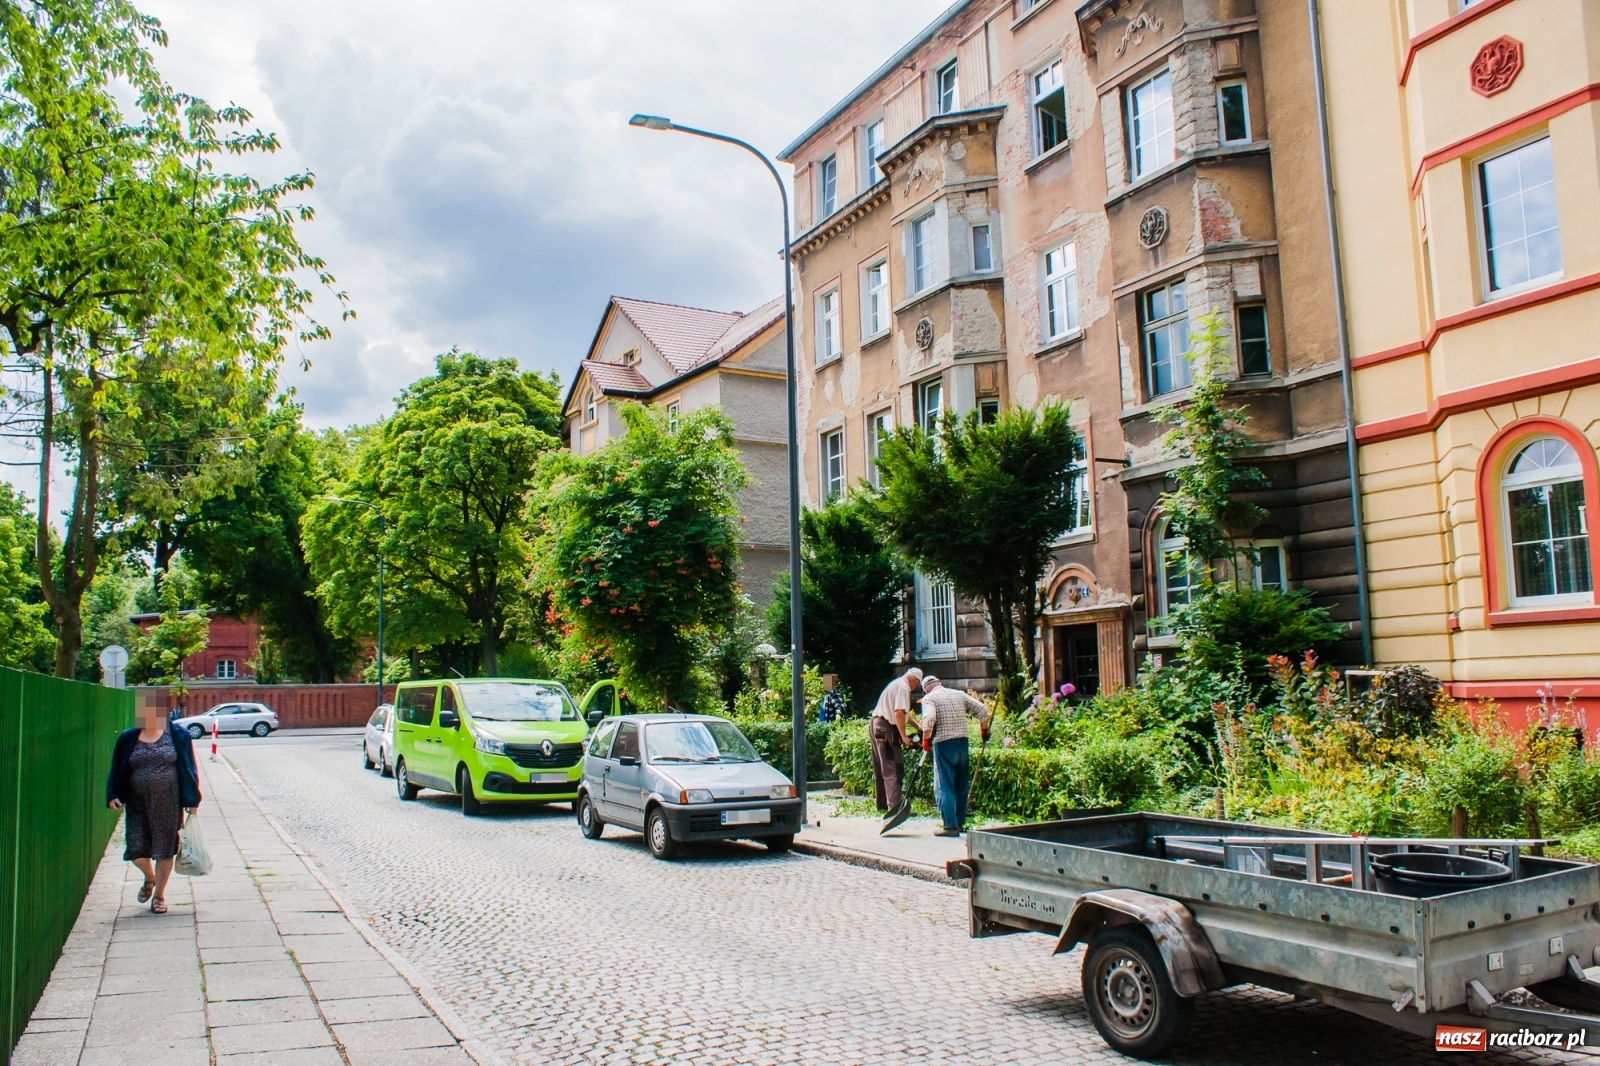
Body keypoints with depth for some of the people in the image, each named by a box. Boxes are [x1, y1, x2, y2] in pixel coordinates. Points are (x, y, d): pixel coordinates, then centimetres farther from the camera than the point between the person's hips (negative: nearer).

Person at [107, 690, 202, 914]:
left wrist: (191, 800, -4)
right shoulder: (128, 738, 6)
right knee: (136, 848, 0)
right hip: (138, 803, 2)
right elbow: (117, 771, 10)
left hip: (168, 803, -2)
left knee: (165, 849, 3)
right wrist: (113, 795, -4)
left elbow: (189, 768, -1)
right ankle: (150, 877, 33)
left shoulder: (177, 735, -2)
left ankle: (159, 894, 20)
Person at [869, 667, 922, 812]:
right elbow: (898, 713, -21)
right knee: (893, 770, -10)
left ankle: (882, 803, 26)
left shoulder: (896, 684, 19)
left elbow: (903, 712, 28)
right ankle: (894, 807, -15)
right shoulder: (903, 687, -12)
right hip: (887, 729, -10)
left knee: (881, 768, 17)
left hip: (877, 725, 10)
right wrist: (904, 736, -16)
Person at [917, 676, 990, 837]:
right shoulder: (959, 694, 14)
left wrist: (926, 739, -8)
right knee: (961, 785, 15)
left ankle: (950, 825, -8)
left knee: (944, 786, -2)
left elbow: (929, 718, -20)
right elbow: (982, 710, 9)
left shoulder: (929, 698, -1)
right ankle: (959, 822, 21)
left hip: (944, 744, -5)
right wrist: (984, 730, 22)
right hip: (963, 742, 6)